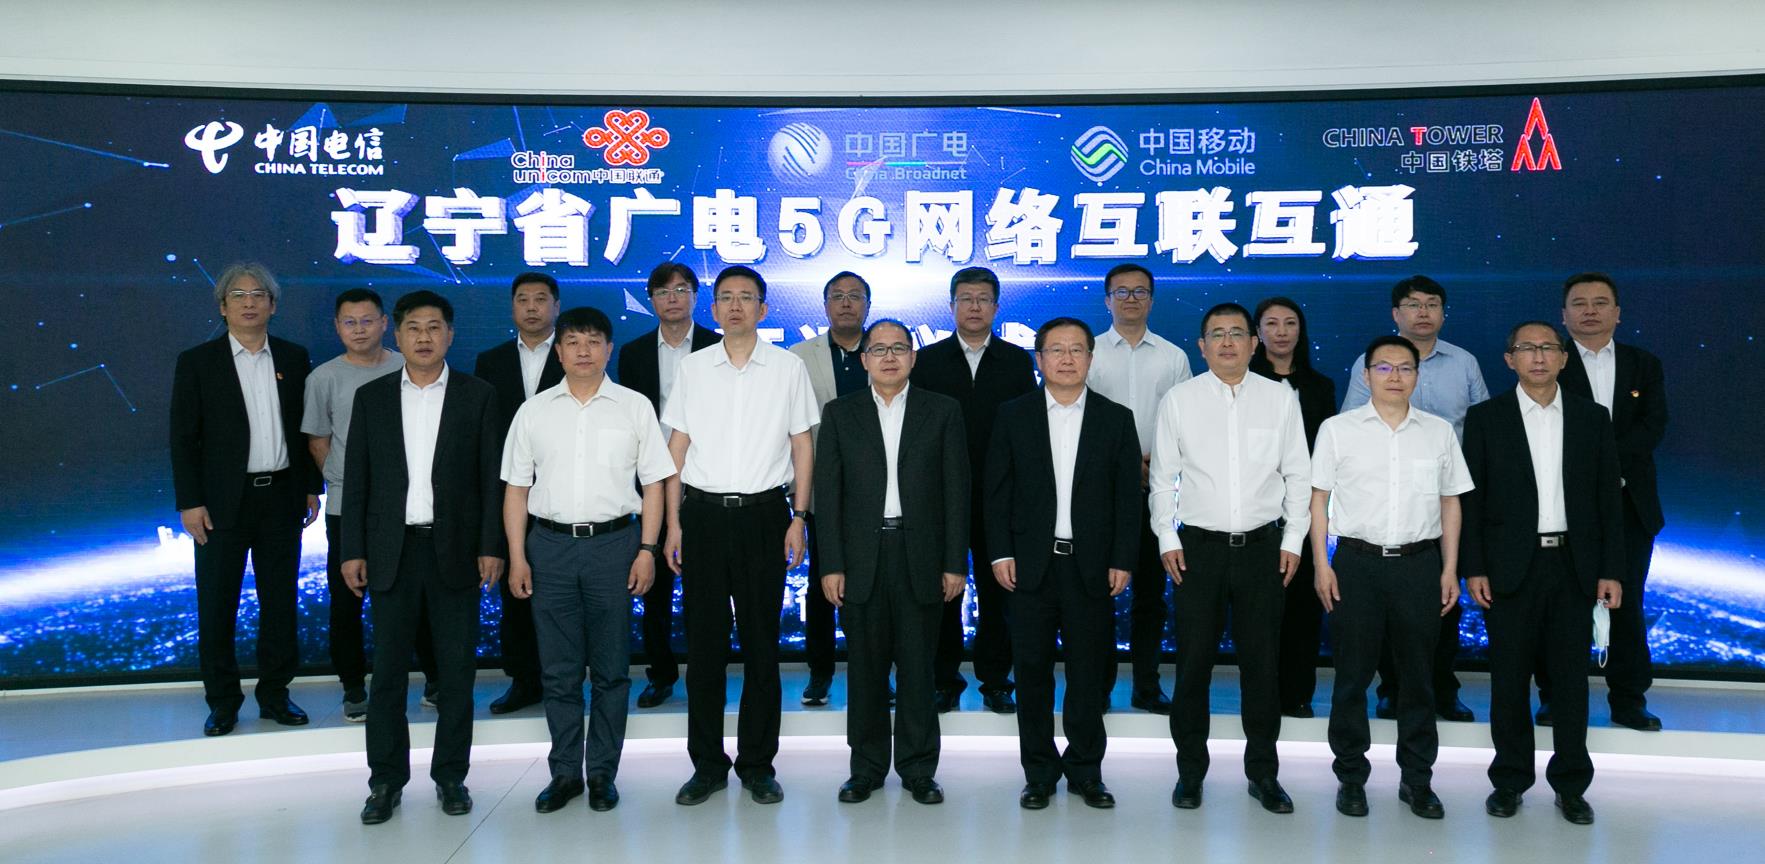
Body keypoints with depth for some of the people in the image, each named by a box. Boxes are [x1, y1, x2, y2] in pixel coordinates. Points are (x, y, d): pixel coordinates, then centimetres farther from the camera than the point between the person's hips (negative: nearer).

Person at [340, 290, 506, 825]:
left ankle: (451, 775, 18)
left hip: (455, 550, -1)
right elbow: (356, 479, 7)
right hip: (392, 550, 1)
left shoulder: (478, 396, 3)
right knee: (388, 670, 5)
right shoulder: (371, 397, 7)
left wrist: (491, 547, -6)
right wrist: (353, 551, 0)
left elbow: (492, 477, 0)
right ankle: (386, 780, 18)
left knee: (457, 669, 5)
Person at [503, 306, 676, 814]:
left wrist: (647, 550, -5)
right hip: (550, 545, 1)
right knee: (558, 671, 7)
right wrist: (517, 557, 1)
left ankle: (602, 773, 17)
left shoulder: (635, 407, 3)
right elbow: (516, 488, 8)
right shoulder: (534, 411, 8)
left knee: (611, 670, 5)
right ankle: (565, 772, 19)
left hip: (614, 543, -1)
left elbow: (653, 483, 3)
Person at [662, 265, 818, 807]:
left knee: (761, 644, 5)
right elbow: (677, 447, 8)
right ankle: (707, 765, 18)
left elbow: (802, 445, 5)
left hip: (763, 514, -1)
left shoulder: (788, 368, 4)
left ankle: (758, 764, 17)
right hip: (704, 513, 1)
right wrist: (673, 523, 1)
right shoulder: (692, 368, 7)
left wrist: (799, 519, -3)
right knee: (704, 643, 6)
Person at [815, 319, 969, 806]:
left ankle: (918, 769, 18)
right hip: (861, 558, 1)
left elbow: (956, 491, 2)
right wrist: (830, 565, -4)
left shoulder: (943, 412, 5)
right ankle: (867, 768, 20)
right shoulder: (840, 414, 7)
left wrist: (955, 563, -3)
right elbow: (827, 493, 3)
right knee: (865, 669, 7)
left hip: (920, 558, -1)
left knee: (918, 668, 5)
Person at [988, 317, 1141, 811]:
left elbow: (1128, 496, 4)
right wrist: (1000, 553, -3)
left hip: (1093, 566, 0)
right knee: (1032, 671, 5)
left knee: (1089, 673, 7)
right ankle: (1040, 773, 18)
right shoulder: (1013, 416, 5)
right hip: (1030, 565, 0)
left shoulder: (1116, 419, 5)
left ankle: (1085, 771, 21)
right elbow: (998, 491, 4)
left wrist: (1123, 561, -3)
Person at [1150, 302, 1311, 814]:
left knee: (1261, 662, 8)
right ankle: (1190, 770, 19)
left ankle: (1263, 772, 22)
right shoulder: (1179, 400, 1)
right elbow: (1163, 477, 4)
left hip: (1262, 547, 1)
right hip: (1198, 547, -1)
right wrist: (1167, 539, -2)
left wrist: (1293, 540, 1)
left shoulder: (1281, 399, 4)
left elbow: (1298, 475, 7)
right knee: (1193, 662, 4)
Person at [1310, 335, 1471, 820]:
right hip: (1357, 562, -2)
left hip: (1419, 563, 2)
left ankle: (1417, 780, 23)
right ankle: (1351, 777, 17)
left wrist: (1450, 569, 6)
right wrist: (1321, 565, -4)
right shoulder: (1338, 429, 2)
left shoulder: (1439, 432, 8)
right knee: (1352, 675, 5)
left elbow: (1450, 503, 11)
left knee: (1418, 676, 10)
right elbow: (1319, 498, 2)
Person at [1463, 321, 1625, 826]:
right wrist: (1473, 569, -6)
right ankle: (1510, 780, 18)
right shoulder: (1485, 418, 1)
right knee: (1510, 679, 5)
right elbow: (1471, 498, -1)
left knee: (1571, 678, 7)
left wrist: (1611, 570, 1)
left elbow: (1608, 498, 6)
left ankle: (1570, 785, 20)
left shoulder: (1592, 418, 7)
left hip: (1574, 567, 2)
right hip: (1510, 568, -1)